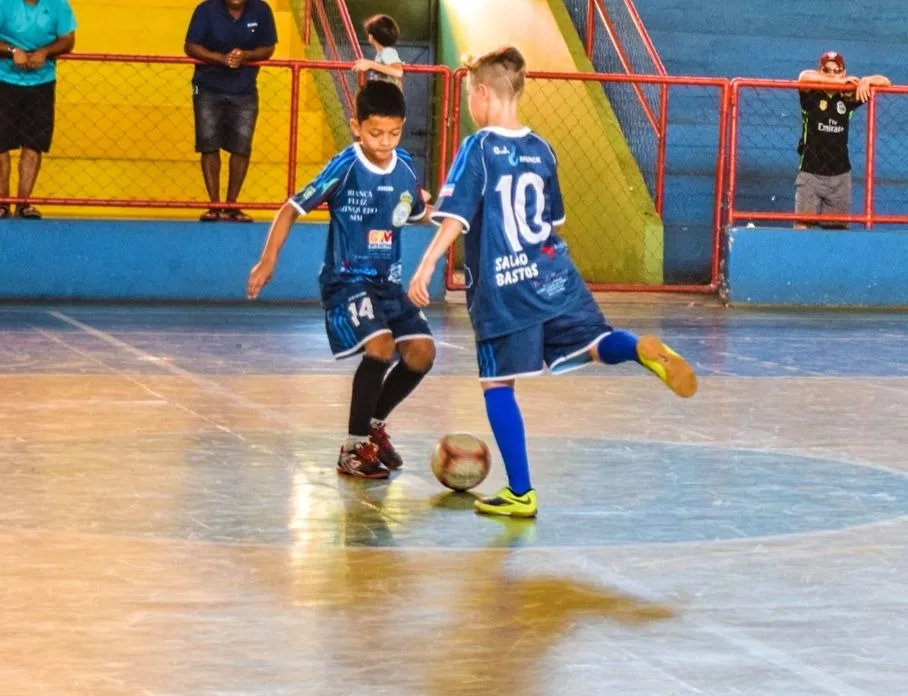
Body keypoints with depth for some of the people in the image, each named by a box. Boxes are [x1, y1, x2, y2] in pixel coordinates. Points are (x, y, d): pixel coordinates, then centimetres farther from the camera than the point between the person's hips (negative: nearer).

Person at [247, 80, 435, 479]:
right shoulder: (345, 168, -15)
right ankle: (353, 449, -10)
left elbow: (418, 214, 21)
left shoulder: (404, 169, 0)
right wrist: (268, 261, -15)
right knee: (380, 346, -25)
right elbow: (292, 209, -9)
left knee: (421, 352, -4)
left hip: (387, 282, 6)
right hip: (346, 280, -6)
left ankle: (374, 424, 22)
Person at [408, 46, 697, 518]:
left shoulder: (478, 149, -6)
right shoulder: (541, 149, 11)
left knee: (498, 385, 4)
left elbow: (455, 218, -14)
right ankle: (643, 350, -30)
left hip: (502, 287, -5)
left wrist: (425, 268, -14)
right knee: (596, 345, 6)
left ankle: (520, 494, 5)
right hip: (556, 278, 5)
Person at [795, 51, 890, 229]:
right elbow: (804, 77, -27)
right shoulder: (812, 96, -5)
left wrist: (865, 81, -16)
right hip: (810, 174, -3)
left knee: (838, 227, 8)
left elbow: (885, 82, 5)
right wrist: (840, 81, -23)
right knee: (802, 226, -9)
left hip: (840, 176, 3)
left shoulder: (847, 98, 3)